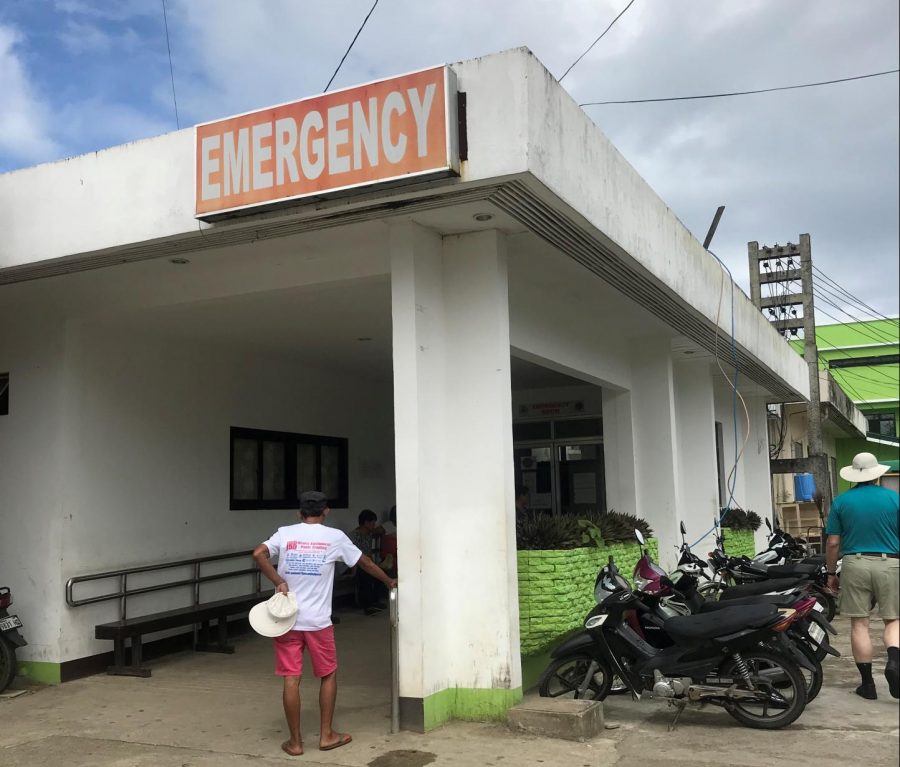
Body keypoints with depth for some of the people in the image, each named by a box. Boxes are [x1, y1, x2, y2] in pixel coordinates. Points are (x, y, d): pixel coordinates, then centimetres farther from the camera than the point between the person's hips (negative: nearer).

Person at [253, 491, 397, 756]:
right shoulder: (334, 537, 1)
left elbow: (258, 554, -14)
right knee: (328, 675, 15)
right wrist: (389, 581, 27)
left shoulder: (285, 533, 2)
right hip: (318, 621, -1)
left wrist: (279, 582, -8)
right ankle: (326, 735, 19)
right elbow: (365, 562, 12)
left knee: (291, 679, 6)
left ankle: (295, 742, 12)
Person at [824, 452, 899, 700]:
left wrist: (831, 573, 11)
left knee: (859, 624, 6)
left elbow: (833, 543, 1)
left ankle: (867, 683, 9)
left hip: (855, 563, 0)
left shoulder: (841, 501, 1)